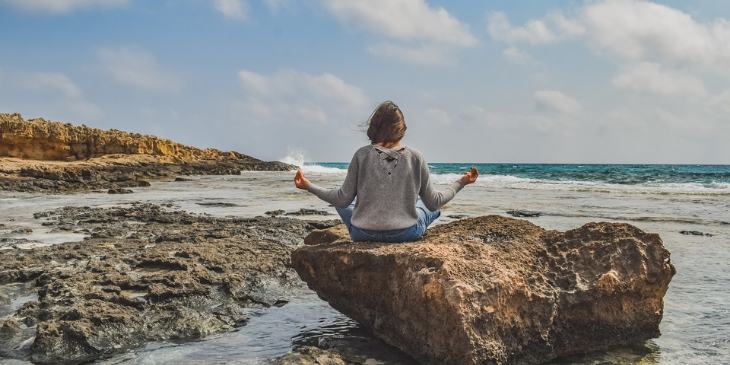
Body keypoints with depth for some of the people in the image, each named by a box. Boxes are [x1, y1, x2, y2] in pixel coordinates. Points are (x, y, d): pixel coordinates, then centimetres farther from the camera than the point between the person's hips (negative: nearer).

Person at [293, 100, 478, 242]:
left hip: (363, 234, -1)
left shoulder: (362, 155, -7)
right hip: (406, 234, 1)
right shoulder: (416, 158, -5)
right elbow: (434, 202, 0)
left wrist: (308, 186, 7)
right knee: (432, 207, 31)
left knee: (343, 202, 31)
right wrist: (461, 183, 15)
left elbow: (343, 199, -6)